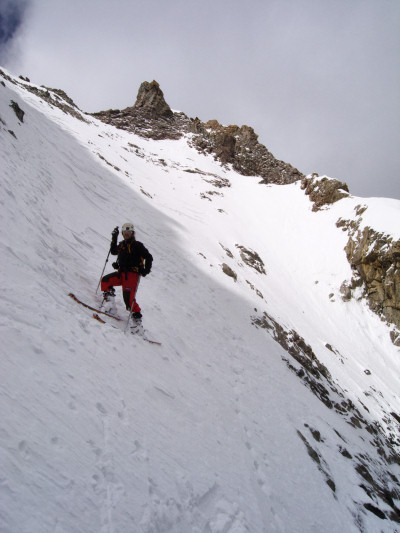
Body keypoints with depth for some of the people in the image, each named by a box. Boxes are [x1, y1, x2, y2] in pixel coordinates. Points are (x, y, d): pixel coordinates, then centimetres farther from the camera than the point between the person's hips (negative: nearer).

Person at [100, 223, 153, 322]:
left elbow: (149, 257, -3)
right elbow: (113, 252, 31)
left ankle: (137, 315, 6)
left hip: (132, 274, -7)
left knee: (129, 298, -14)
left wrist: (146, 270, -14)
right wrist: (114, 238, 21)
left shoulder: (137, 245, -3)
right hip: (121, 273, 7)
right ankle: (110, 306, -9)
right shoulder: (122, 244, 16)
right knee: (105, 280, -10)